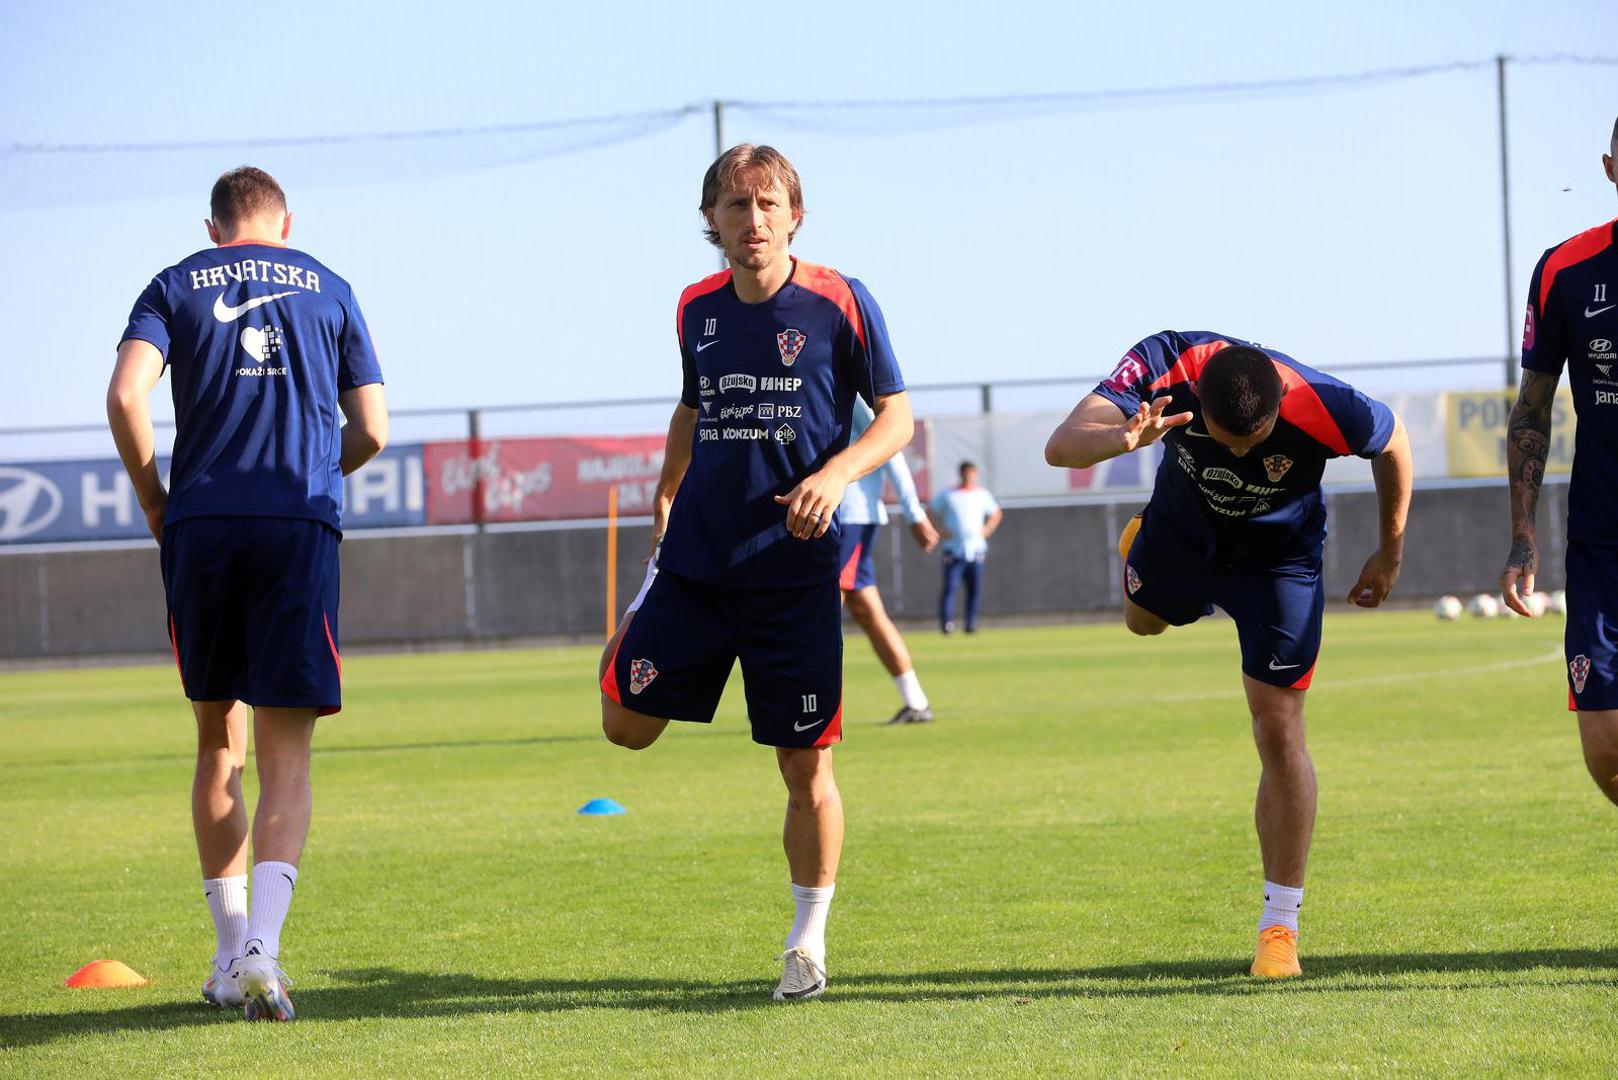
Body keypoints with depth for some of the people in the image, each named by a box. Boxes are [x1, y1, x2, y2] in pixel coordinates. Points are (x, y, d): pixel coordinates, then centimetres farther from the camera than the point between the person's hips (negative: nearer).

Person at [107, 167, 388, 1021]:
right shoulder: (328, 290, 15)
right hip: (300, 526, -1)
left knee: (218, 742, 14)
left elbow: (126, 394, -4)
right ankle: (261, 945, -22)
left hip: (200, 525, 1)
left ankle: (231, 955, 14)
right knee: (285, 756, -2)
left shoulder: (175, 286, 12)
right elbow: (371, 431, 11)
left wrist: (153, 498, 9)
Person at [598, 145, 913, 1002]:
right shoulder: (698, 309, 6)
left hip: (794, 568, -3)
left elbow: (895, 416, -2)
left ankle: (808, 942, 13)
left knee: (806, 763, -1)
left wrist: (837, 473, -18)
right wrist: (665, 495, 14)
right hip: (696, 559, 3)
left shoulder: (839, 304, -6)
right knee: (626, 722, 0)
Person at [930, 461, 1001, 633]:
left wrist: (987, 530, 10)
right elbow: (931, 512, 11)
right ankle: (946, 621, -14)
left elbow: (995, 514, 25)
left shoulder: (983, 495, 11)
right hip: (954, 549, -3)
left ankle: (971, 623, 6)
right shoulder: (947, 496, 4)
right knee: (950, 586, -13)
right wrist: (939, 530, -1)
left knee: (975, 588, 0)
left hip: (976, 549, 3)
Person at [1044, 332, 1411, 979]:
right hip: (1183, 527, 3)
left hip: (1278, 554, -3)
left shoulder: (1322, 409, -40)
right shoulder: (1165, 368, -38)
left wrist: (1390, 551, -3)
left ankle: (1280, 926, 0)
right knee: (1144, 620, 32)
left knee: (1278, 730, -10)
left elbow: (1392, 442, -16)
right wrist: (1123, 440, -67)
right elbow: (1061, 446, -44)